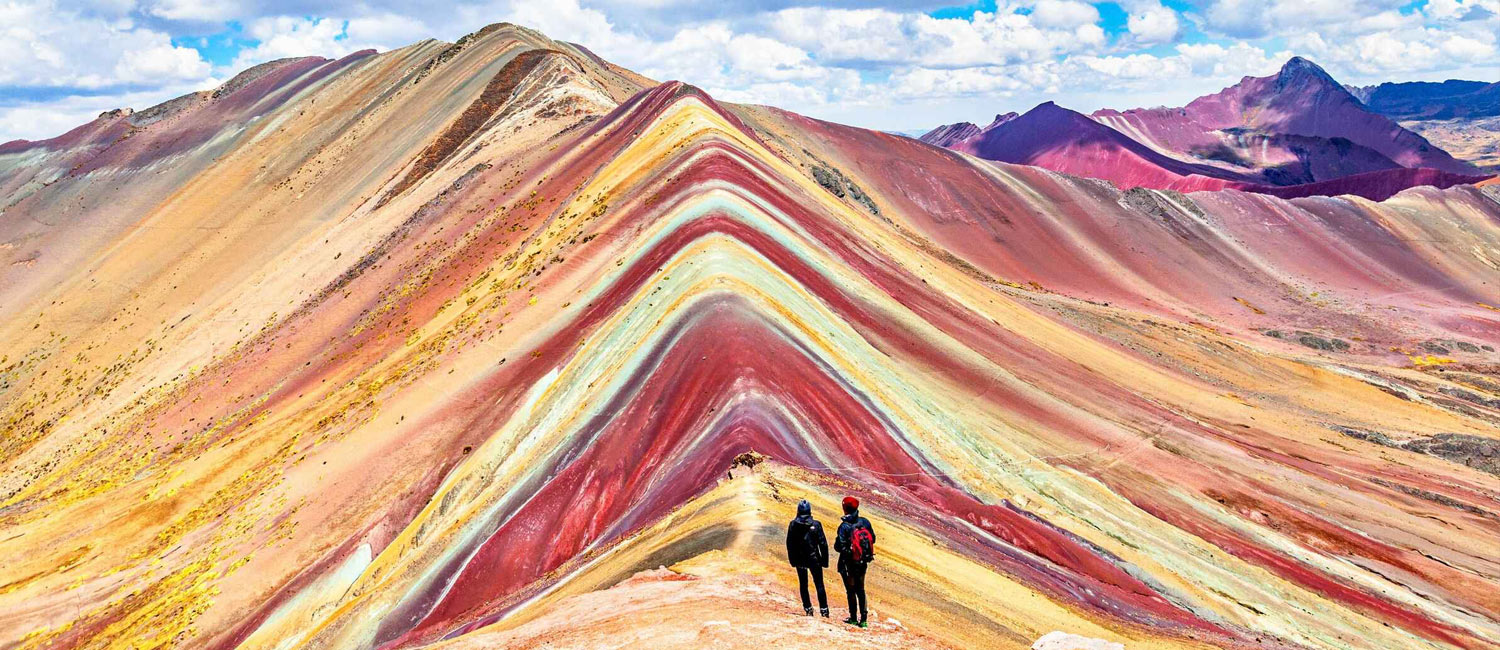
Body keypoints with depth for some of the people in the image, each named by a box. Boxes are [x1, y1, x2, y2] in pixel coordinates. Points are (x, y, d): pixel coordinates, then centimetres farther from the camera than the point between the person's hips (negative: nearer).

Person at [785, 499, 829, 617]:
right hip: (814, 559, -1)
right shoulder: (816, 524, -10)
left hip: (799, 559, 1)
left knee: (803, 584, 13)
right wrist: (825, 560, 0)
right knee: (819, 585, 7)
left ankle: (808, 608, 13)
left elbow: (789, 544, 0)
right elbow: (823, 543, -8)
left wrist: (792, 560, 10)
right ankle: (823, 609, 3)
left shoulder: (793, 524, -5)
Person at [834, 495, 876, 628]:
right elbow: (873, 539, 5)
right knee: (860, 590, 16)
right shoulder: (865, 522, -6)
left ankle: (853, 618, 14)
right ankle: (863, 619, 14)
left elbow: (839, 547, -21)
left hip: (848, 563, -5)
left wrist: (836, 542, 0)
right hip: (863, 562, 5)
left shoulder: (844, 526, -21)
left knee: (851, 590, 9)